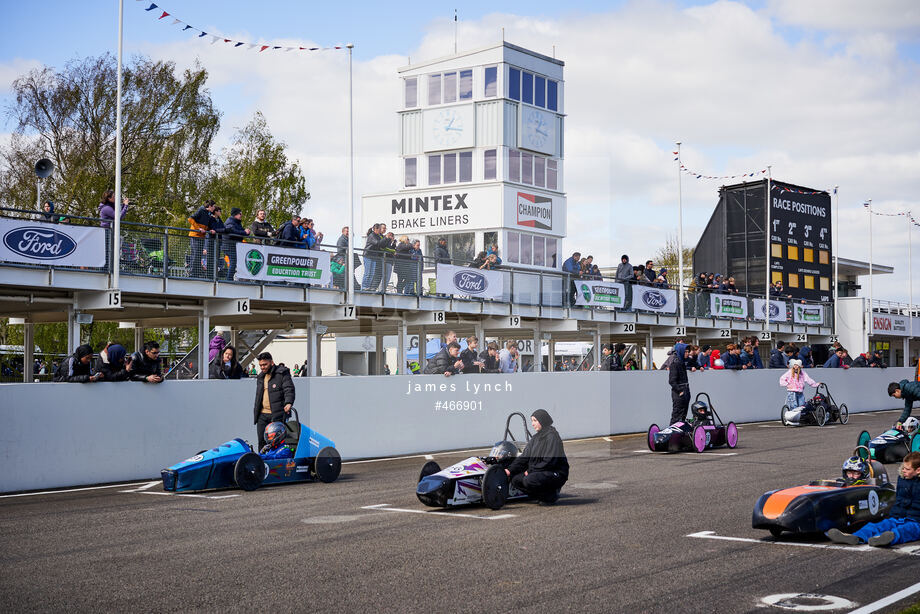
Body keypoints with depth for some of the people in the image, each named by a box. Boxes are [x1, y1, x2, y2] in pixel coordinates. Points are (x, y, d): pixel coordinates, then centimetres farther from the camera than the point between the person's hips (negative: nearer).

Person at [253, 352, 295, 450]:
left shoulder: (282, 373, -1)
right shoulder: (260, 377, 21)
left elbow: (289, 390, -12)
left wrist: (288, 403, -30)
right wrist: (255, 412, 22)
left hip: (277, 415, -6)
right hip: (262, 415, 6)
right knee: (262, 441, 5)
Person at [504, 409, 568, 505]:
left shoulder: (552, 437, -14)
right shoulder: (536, 438, 12)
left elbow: (549, 462, -20)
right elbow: (524, 457, 8)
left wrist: (531, 470, -16)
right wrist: (510, 469, -5)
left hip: (555, 473, -9)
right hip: (540, 472, 9)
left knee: (529, 480, -31)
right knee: (515, 479, -6)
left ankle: (551, 495, -6)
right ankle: (543, 495, 4)